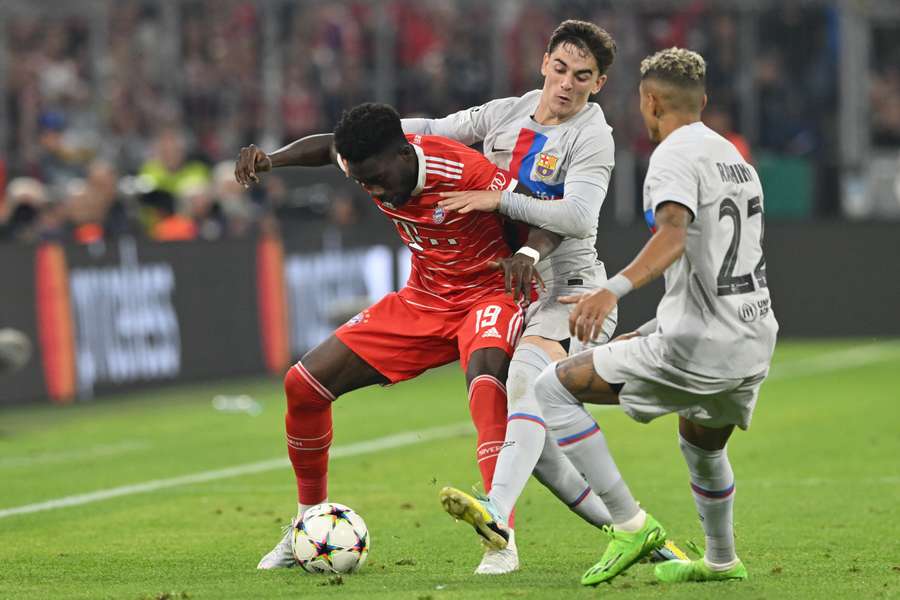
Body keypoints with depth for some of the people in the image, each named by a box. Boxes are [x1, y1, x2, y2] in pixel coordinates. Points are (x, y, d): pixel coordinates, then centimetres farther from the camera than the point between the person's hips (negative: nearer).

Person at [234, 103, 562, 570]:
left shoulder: (462, 171, -29)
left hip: (487, 296, -6)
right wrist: (271, 159, -3)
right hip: (422, 300, 6)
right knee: (303, 384, -1)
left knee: (485, 366, -41)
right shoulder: (364, 163, -12)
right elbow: (328, 146, 14)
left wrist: (530, 253, -42)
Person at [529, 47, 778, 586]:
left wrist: (614, 290, -42)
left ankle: (630, 523, -6)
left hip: (698, 348, -9)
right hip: (754, 344, 9)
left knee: (555, 388, -2)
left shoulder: (676, 154, -8)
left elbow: (675, 234, -27)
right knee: (703, 444, 35)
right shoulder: (735, 157, 20)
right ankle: (722, 561, 51)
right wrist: (654, 333, 36)